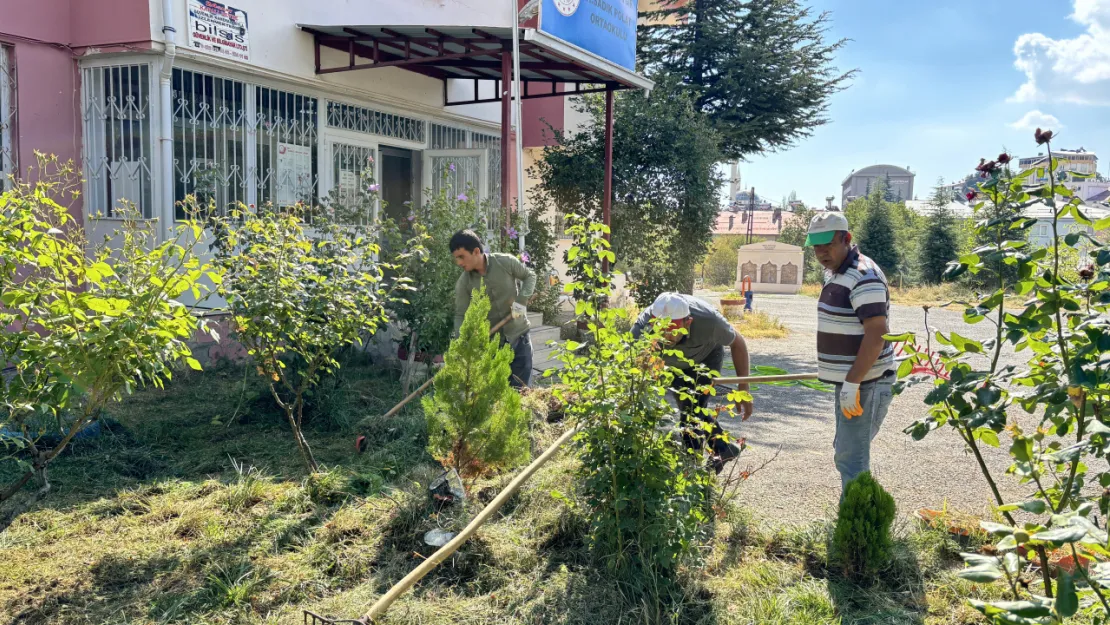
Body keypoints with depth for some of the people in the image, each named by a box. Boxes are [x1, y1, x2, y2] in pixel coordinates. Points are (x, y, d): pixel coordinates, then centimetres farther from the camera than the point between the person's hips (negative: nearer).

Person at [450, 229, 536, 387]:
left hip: (518, 336, -1)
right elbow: (461, 315, -8)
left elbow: (529, 276, 2)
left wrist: (521, 300, -14)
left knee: (521, 388, 6)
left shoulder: (506, 262, -13)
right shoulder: (463, 283, -10)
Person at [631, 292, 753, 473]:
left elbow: (738, 343, -20)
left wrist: (744, 390, -18)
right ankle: (723, 448, 37)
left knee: (692, 409, -17)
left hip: (706, 356, -2)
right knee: (689, 406, 13)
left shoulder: (708, 320, -41)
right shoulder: (642, 328, -43)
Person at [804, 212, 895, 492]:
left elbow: (877, 335, -25)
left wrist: (852, 383, -27)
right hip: (849, 380, 10)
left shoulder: (864, 277, -19)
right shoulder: (834, 272, 12)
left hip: (865, 385, -10)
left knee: (851, 457, -10)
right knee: (845, 453, 18)